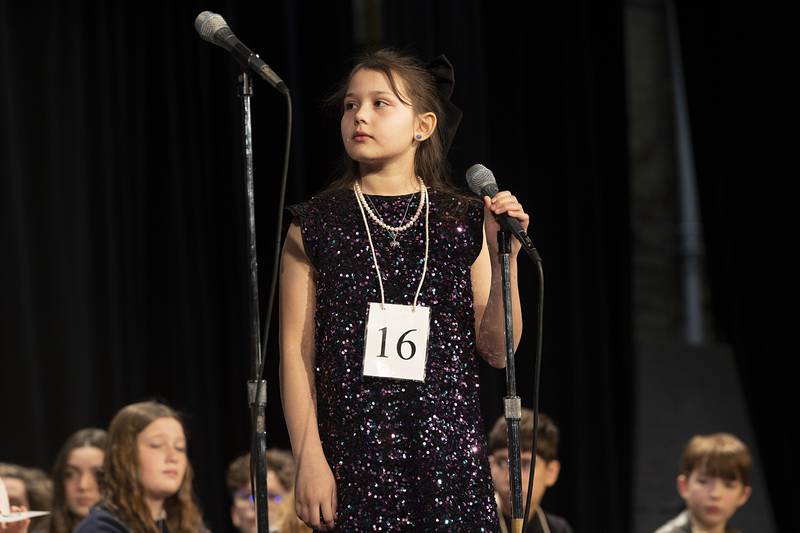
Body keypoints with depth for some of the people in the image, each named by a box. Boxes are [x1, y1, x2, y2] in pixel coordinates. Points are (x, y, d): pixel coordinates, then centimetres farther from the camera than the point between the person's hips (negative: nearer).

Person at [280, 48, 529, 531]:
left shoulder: (462, 223, 7)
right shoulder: (316, 225, 4)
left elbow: (497, 350, 6)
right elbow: (296, 351, 1)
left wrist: (503, 257, -6)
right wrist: (309, 459, -5)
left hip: (449, 453, 1)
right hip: (353, 451, -1)